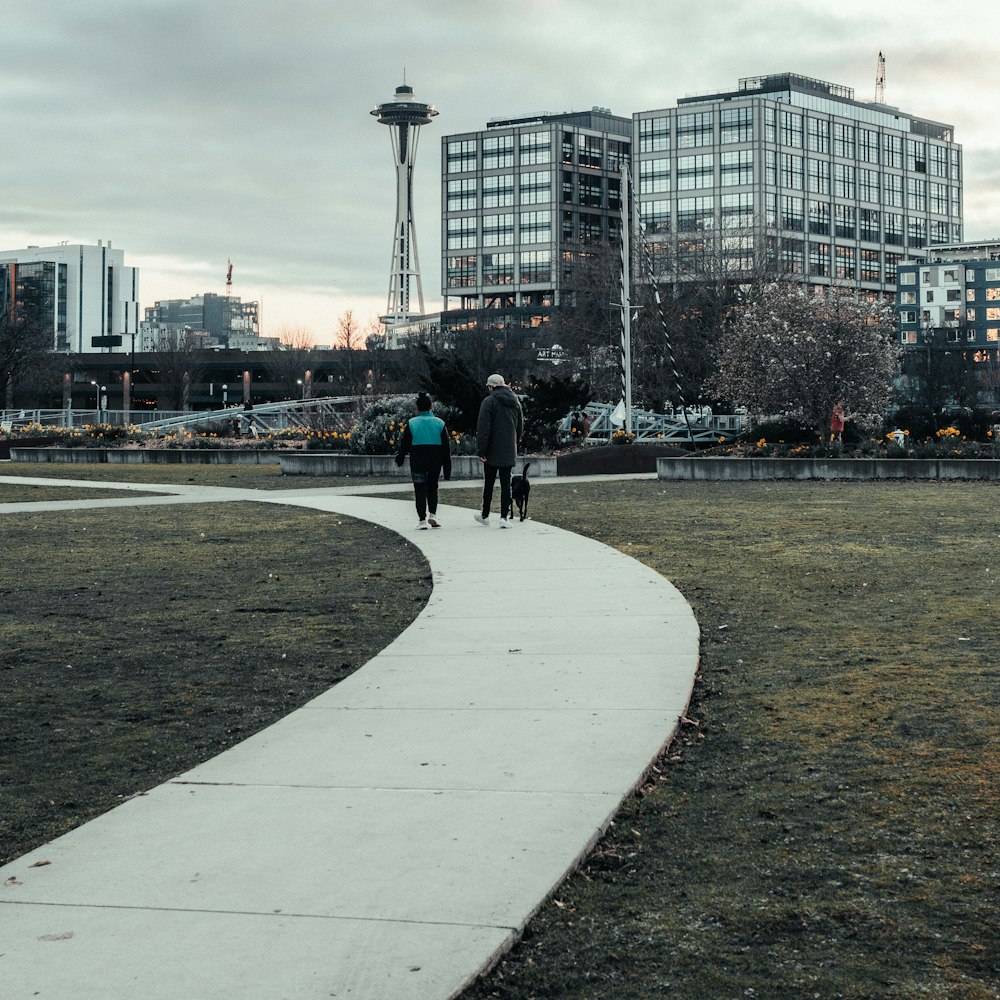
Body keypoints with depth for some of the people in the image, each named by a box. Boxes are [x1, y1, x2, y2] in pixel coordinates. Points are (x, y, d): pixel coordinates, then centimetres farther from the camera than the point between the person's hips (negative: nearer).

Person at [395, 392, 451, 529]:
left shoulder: (411, 423, -5)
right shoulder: (440, 423, 0)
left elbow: (404, 444, 1)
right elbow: (446, 447, 2)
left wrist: (399, 460, 17)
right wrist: (447, 469, 7)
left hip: (417, 463, -2)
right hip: (435, 462, 2)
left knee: (420, 490, 4)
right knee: (432, 488, 18)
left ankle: (422, 519, -2)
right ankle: (432, 514, 5)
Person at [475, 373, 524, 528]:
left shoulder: (489, 401, -10)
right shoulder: (515, 402, 10)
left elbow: (483, 428, -15)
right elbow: (520, 426, 19)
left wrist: (481, 451, -14)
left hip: (492, 452, -4)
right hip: (509, 453, 4)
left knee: (489, 484, 8)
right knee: (506, 483, 3)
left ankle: (485, 517, 17)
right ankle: (504, 517, -4)